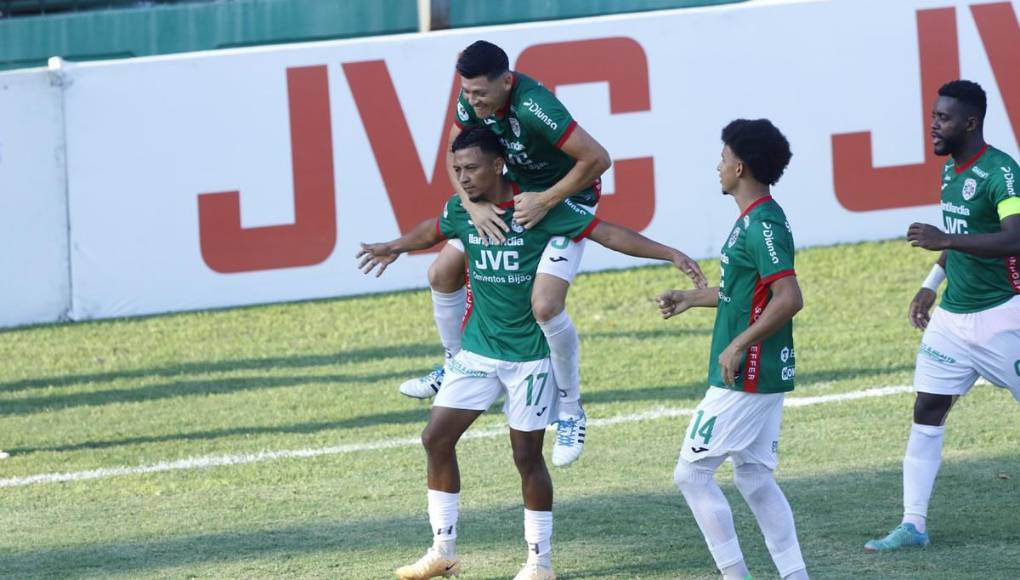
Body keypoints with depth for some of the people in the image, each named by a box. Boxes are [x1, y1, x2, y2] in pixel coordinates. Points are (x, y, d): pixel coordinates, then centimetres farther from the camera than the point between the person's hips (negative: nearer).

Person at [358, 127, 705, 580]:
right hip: (478, 349, 5)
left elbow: (607, 233, -14)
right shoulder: (461, 209, 0)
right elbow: (434, 230, 24)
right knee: (436, 439, 0)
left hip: (530, 353, -5)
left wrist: (670, 254, -22)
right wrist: (394, 249, 40)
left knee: (527, 455, -2)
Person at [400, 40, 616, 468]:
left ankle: (571, 413, -5)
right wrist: (473, 205, -18)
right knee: (443, 274, 8)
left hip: (568, 197, -8)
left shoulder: (534, 107, -36)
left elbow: (596, 159, -35)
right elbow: (455, 155, 0)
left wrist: (546, 201, -28)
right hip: (516, 192, 8)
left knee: (545, 305, -23)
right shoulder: (473, 98, -13)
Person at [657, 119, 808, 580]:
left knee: (692, 473, -6)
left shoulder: (762, 226, -18)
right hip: (761, 376, 10)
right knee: (753, 476, 13)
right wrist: (691, 298, 27)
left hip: (744, 378, -10)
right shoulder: (753, 221, 13)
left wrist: (738, 346, -24)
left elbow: (788, 298, -26)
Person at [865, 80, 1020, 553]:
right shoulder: (951, 169, 9)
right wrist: (932, 285, 22)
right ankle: (913, 523, 3)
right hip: (950, 317, 8)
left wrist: (945, 240, -37)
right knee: (927, 411, 1)